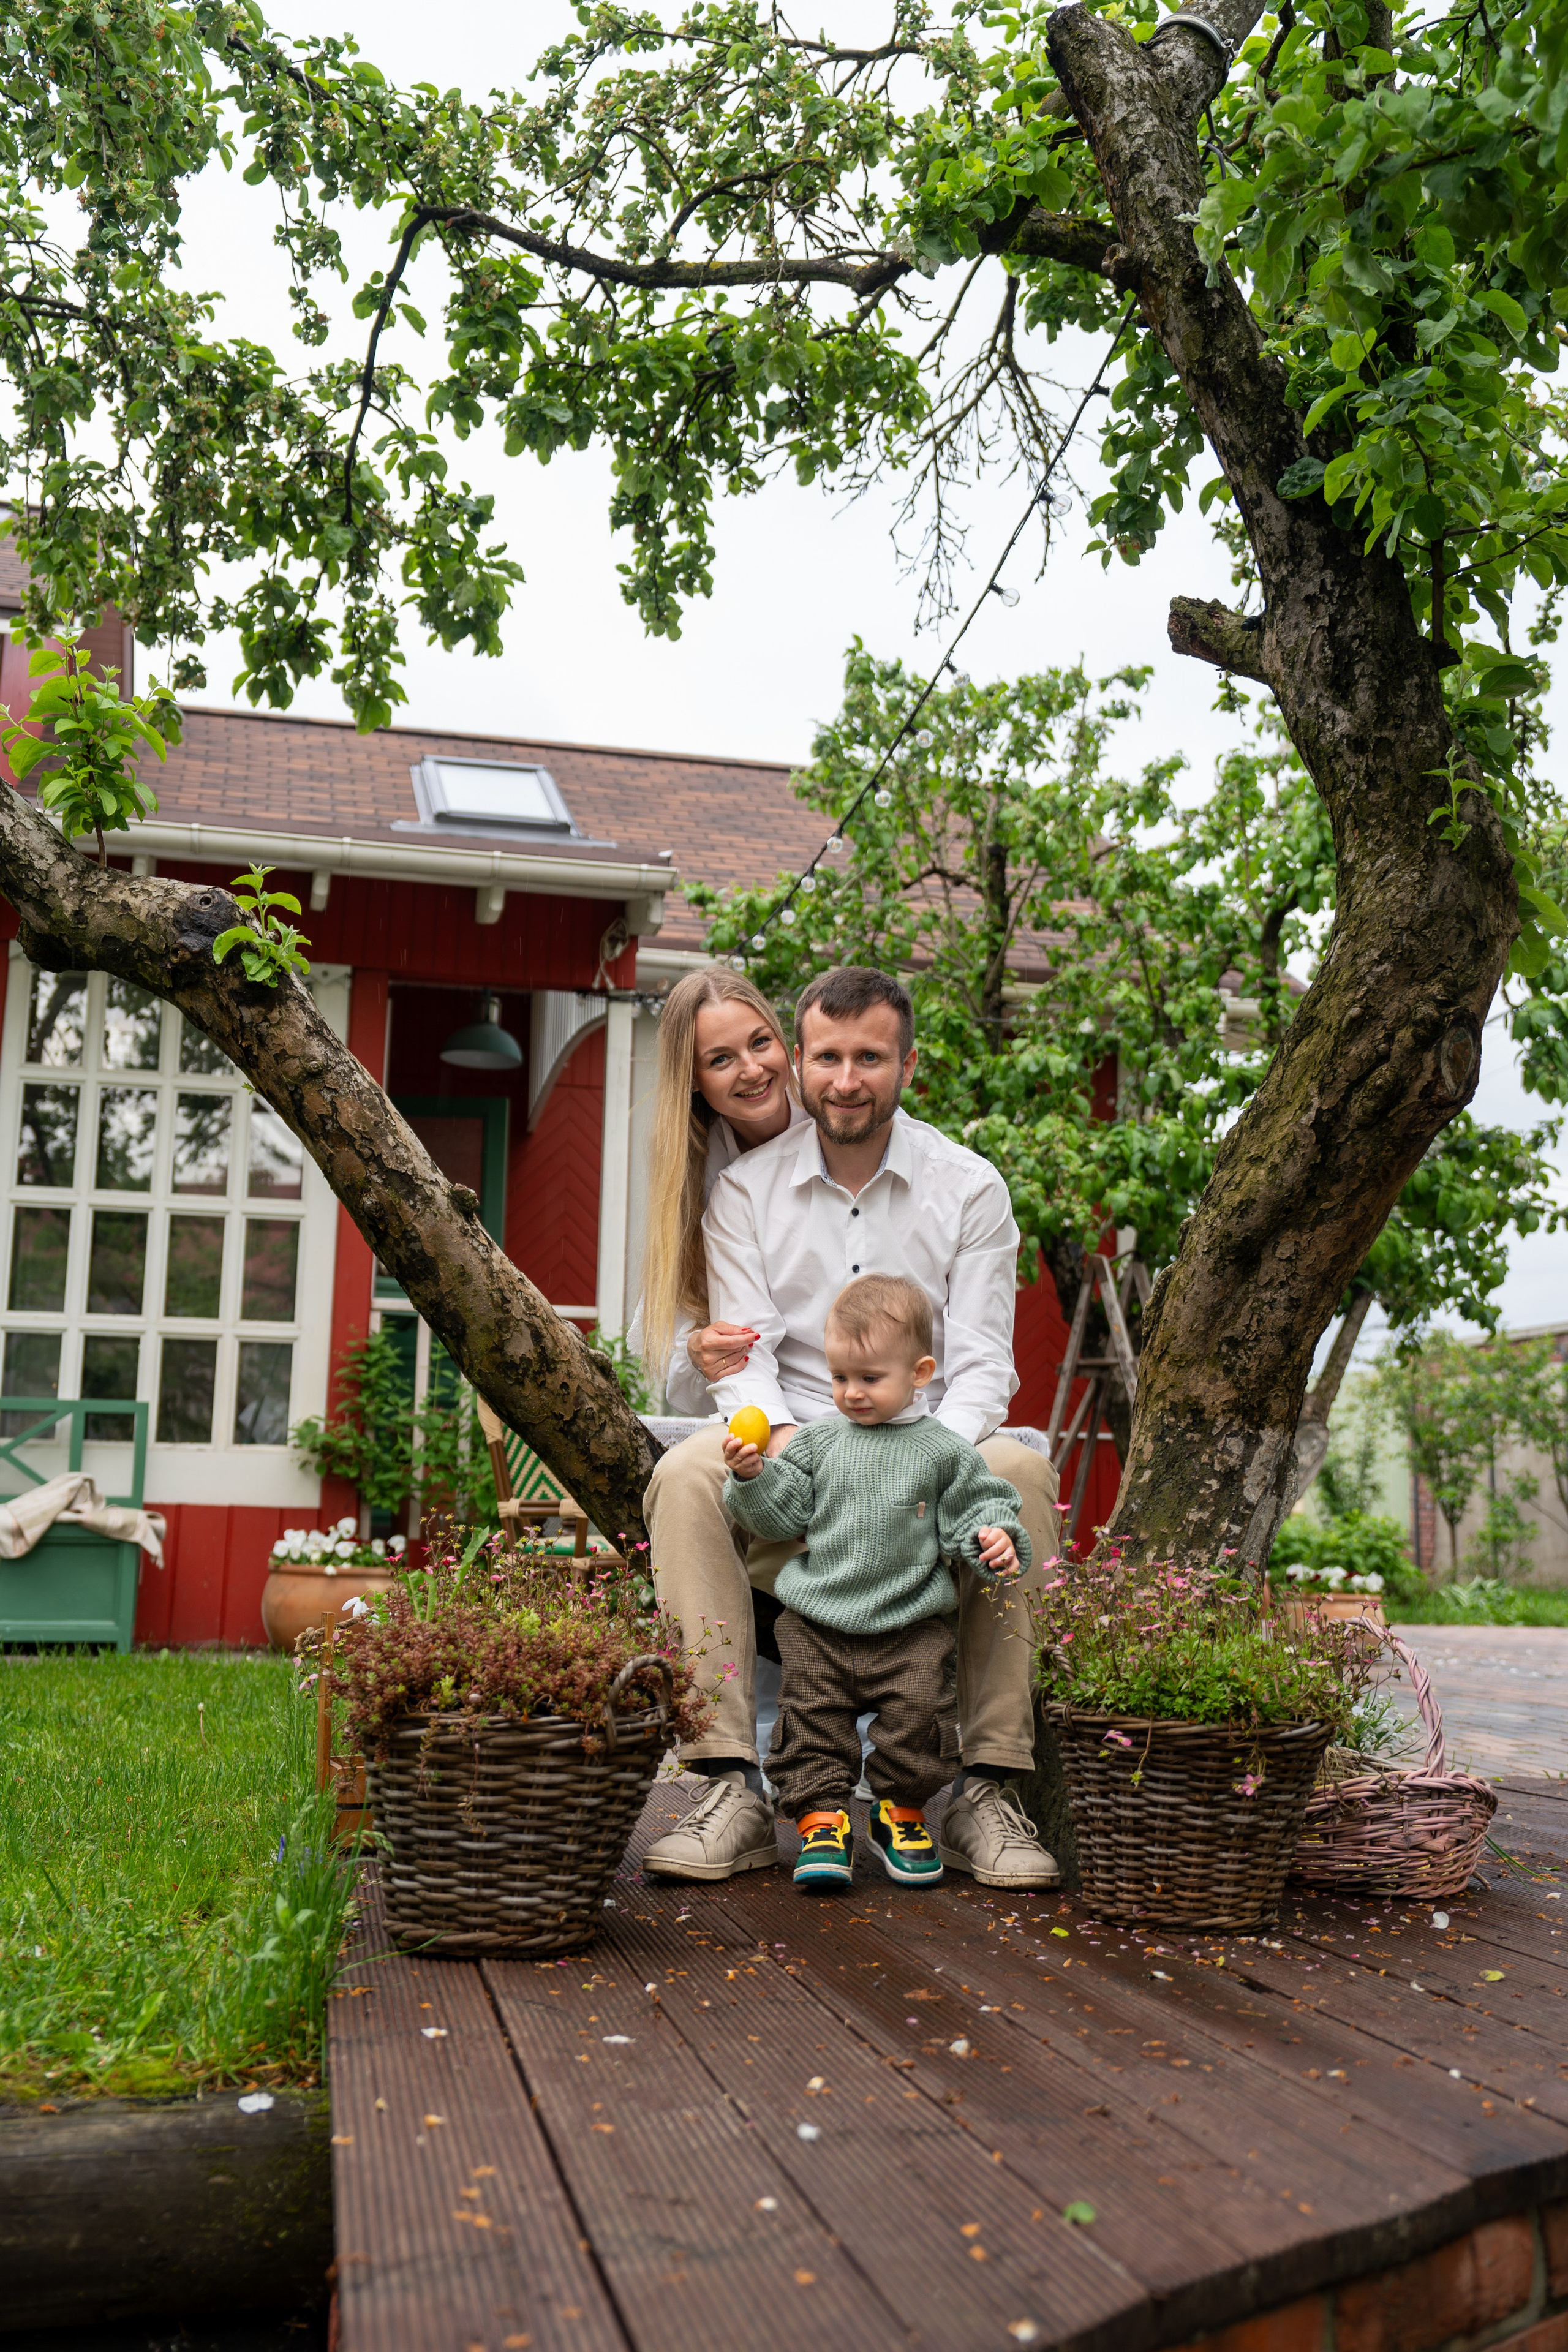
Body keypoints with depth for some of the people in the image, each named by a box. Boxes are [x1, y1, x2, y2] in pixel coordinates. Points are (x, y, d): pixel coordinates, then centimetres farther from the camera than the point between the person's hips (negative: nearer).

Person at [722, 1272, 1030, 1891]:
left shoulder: (943, 1451, 0)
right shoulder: (818, 1440, 5)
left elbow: (976, 1509, 3)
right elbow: (782, 1513, 5)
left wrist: (993, 1539, -17)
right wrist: (752, 1477, -12)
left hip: (913, 1624, -2)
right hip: (817, 1621, 2)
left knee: (918, 1718, -5)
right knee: (811, 1722, -2)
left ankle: (901, 1812, 18)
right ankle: (822, 1819, 10)